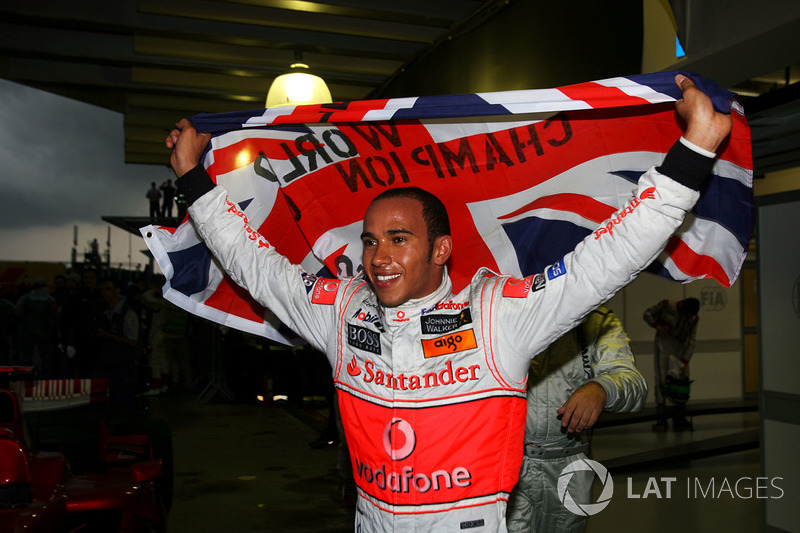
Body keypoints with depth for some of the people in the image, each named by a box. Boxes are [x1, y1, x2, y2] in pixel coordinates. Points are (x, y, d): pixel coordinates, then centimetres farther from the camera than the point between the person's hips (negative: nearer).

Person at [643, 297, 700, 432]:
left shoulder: (693, 319, -6)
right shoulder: (666, 306, -12)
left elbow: (691, 342, -8)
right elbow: (647, 314, -2)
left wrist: (684, 365, -15)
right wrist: (658, 327, -20)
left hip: (680, 349, 3)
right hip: (662, 346, -3)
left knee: (682, 381, -4)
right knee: (661, 381, -10)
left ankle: (679, 418, 7)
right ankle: (662, 419, -8)